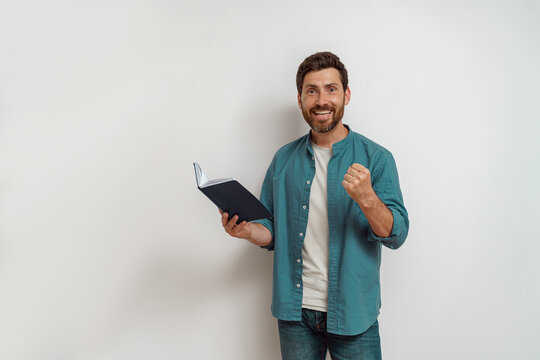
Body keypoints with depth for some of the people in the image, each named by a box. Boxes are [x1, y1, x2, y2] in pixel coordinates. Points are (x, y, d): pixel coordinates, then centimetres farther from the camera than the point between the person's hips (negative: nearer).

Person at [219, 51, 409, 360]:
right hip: (295, 311, 3)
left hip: (352, 313, -2)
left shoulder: (376, 158, -5)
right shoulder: (283, 160, 5)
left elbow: (396, 235, -10)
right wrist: (248, 230, -12)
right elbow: (273, 231, 9)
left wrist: (366, 198, -28)